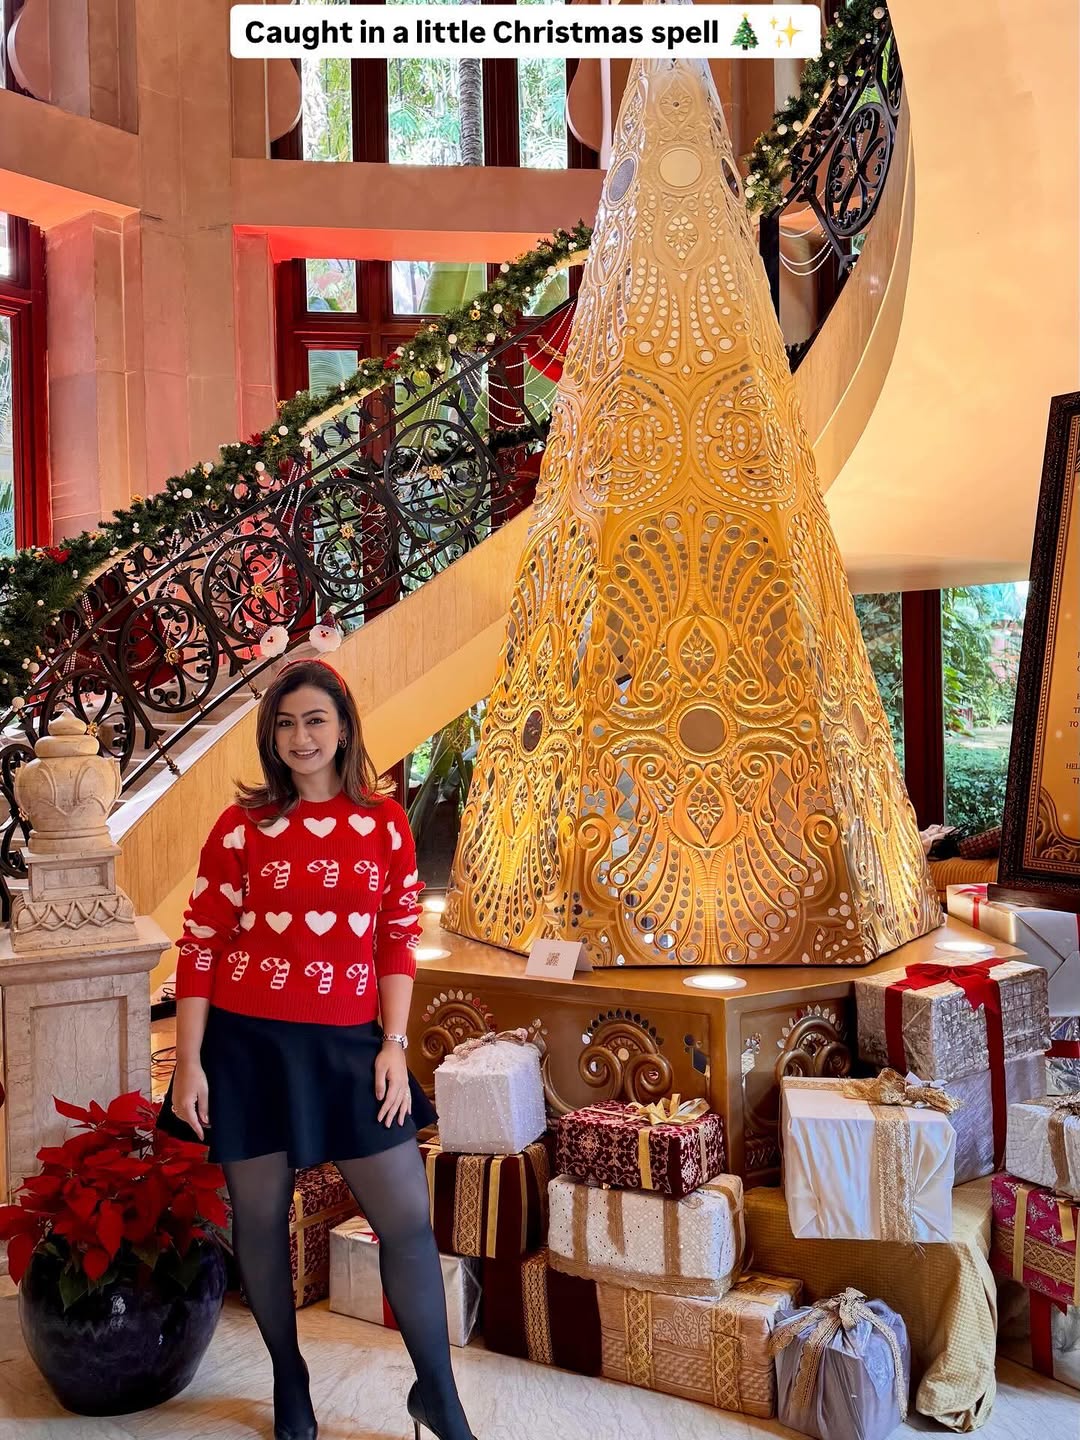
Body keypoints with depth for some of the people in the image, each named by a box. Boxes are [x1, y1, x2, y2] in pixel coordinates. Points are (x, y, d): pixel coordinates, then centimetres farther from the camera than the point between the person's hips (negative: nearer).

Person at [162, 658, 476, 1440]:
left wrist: (394, 1046, -3)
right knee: (260, 1219, 11)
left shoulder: (385, 820, 2)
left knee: (409, 1218, 1)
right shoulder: (242, 825, -2)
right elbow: (200, 947, -3)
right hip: (249, 1045, 0)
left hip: (348, 1045, 1)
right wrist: (188, 1063, -6)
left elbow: (399, 940, 3)